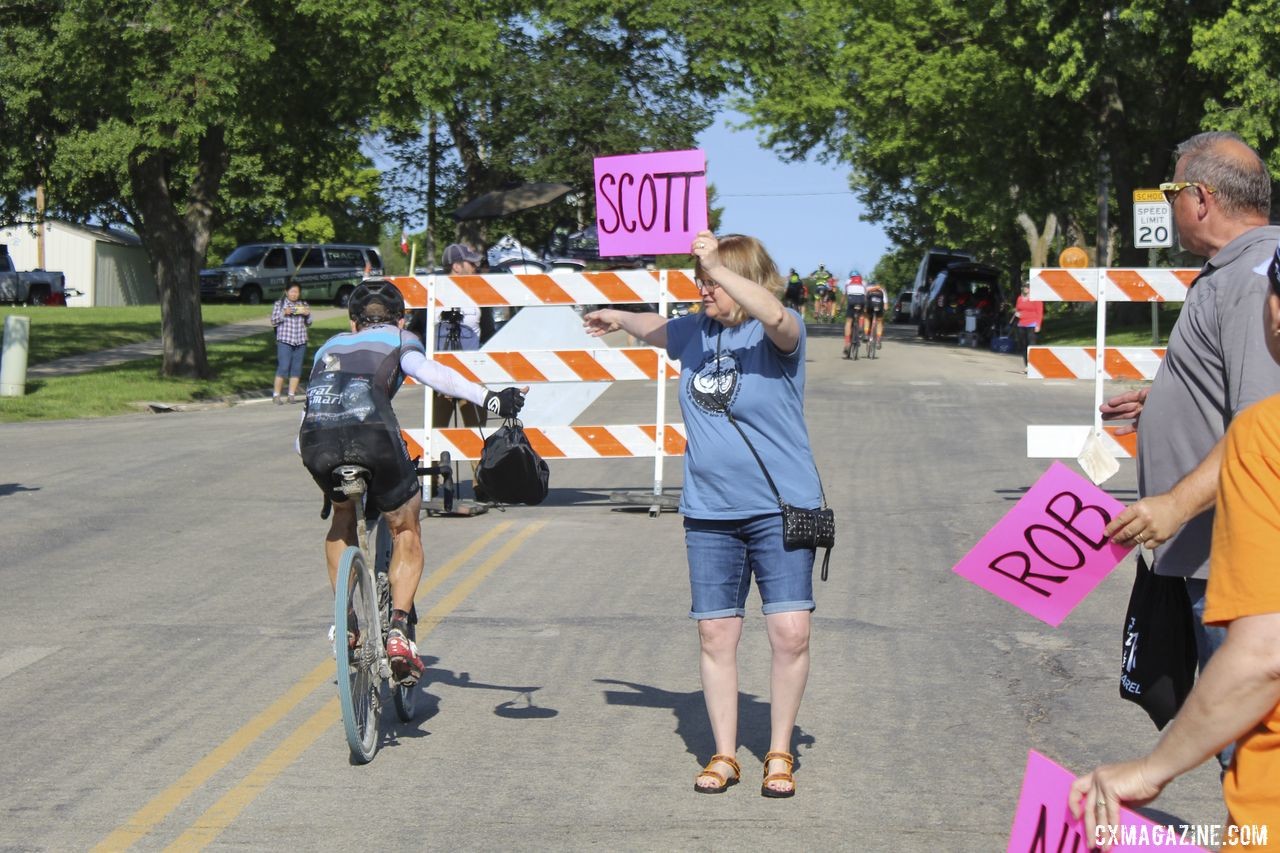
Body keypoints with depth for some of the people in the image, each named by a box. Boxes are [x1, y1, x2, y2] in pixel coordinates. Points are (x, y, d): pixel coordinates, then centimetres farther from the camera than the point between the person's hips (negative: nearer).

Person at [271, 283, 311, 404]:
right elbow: (273, 321, -2)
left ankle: (292, 394, 11)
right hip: (284, 340, -4)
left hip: (300, 341, 4)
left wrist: (307, 315, -5)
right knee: (283, 367, -9)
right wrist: (283, 314, -17)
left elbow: (308, 323, 16)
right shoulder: (279, 304, 2)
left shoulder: (304, 304, 12)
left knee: (297, 368, 4)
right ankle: (276, 395, -3)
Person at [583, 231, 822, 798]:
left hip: (780, 509, -5)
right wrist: (617, 318, 52)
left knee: (790, 632, -9)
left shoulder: (778, 334, -8)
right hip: (708, 514, 5)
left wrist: (718, 264, -36)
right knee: (715, 634, 4)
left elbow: (776, 317, -34)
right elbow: (656, 329, 34)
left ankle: (779, 753, 7)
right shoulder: (695, 332, 11)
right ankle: (724, 755, 16)